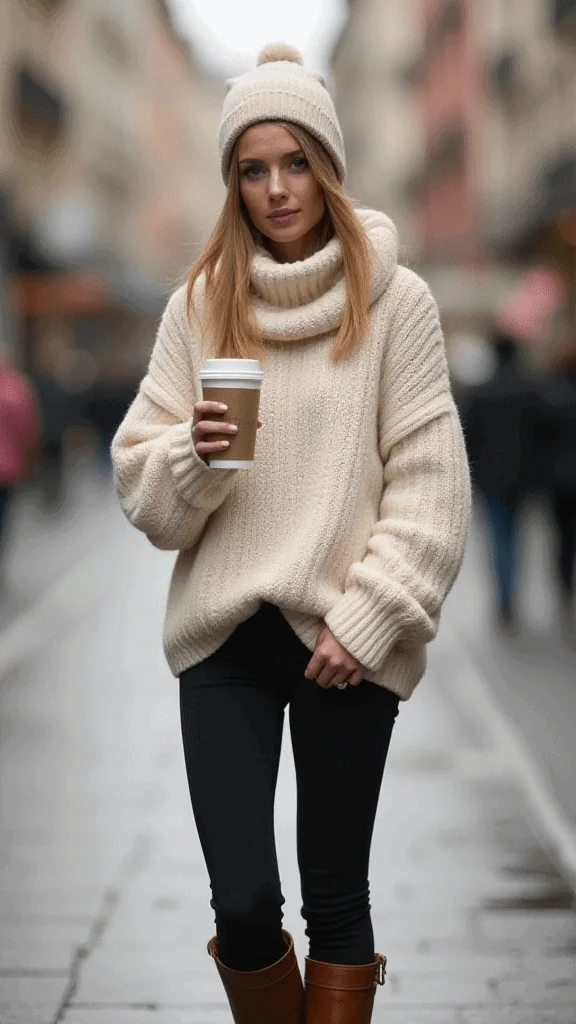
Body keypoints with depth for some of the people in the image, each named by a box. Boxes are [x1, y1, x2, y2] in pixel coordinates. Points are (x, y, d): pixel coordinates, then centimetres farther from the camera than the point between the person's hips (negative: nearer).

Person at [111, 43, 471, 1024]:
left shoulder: (396, 301, -2)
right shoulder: (200, 303, 5)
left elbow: (430, 483, -3)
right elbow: (141, 483, 6)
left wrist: (368, 619, -10)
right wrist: (192, 454, -15)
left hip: (347, 640, -1)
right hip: (222, 633, 2)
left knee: (335, 898, 7)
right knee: (241, 905, -1)